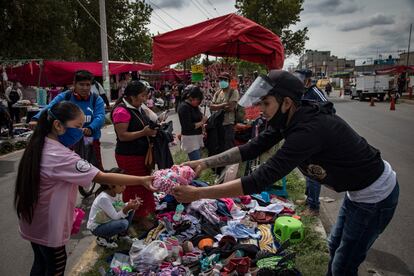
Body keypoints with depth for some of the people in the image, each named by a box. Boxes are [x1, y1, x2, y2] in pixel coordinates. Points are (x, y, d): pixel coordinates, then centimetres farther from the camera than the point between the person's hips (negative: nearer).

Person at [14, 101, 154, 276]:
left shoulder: (39, 146, -3)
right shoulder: (62, 157, -30)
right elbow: (103, 178, -33)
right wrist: (141, 180, -31)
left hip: (34, 223, 8)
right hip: (47, 228, -8)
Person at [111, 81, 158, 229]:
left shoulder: (138, 109, 10)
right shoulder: (121, 111, -18)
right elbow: (122, 136, -22)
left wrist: (152, 129, 4)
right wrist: (143, 132, -26)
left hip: (142, 154, 9)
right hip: (129, 157, -9)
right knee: (133, 187, 1)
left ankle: (142, 213, 33)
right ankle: (134, 217, 18)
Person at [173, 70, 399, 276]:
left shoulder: (308, 130, -38)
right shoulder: (290, 118, -9)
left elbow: (260, 180, -40)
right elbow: (252, 148, -7)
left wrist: (198, 194, -36)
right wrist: (205, 162, -15)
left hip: (375, 195, -8)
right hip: (358, 189, 8)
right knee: (335, 245, 25)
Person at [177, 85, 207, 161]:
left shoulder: (194, 106, 10)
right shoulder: (184, 107, -15)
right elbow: (187, 127, -20)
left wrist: (203, 119, -6)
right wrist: (201, 123, -10)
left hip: (197, 138, 9)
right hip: (190, 139, -9)